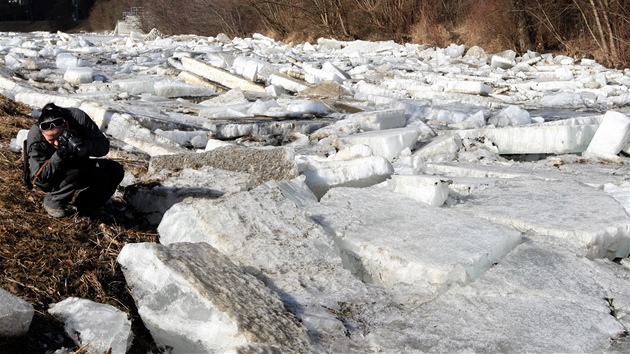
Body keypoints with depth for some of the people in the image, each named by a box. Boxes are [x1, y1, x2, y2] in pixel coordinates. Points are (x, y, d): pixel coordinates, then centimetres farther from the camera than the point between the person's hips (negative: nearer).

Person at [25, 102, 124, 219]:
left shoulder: (78, 117, -25)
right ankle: (53, 202, -14)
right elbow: (38, 177, -29)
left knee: (116, 170, -16)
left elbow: (104, 145, -22)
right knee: (77, 165, -35)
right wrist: (58, 157, -43)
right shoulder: (35, 136, -28)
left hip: (80, 172, 4)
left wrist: (84, 146, -42)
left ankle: (86, 207, -1)